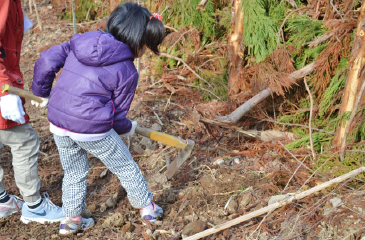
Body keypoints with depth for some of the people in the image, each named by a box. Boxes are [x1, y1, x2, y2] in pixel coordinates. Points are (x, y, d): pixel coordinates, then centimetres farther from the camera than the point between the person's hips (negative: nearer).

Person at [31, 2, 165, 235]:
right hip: (92, 128, -5)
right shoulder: (127, 72, -8)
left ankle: (70, 219, 35)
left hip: (58, 121, 5)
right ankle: (147, 207, 33)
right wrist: (128, 128, 20)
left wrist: (41, 92, 16)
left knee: (75, 172, 26)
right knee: (126, 168, 18)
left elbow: (47, 60, 1)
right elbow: (118, 114, -2)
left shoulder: (82, 40, 5)